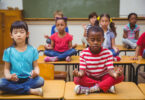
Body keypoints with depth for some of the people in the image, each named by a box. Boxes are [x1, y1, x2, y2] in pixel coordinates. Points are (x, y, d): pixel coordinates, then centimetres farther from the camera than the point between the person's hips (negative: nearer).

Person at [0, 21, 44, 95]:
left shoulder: (32, 50, 4)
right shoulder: (8, 51, 3)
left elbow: (35, 66, 5)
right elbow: (7, 68, 4)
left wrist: (36, 72, -19)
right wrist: (8, 76, -19)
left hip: (28, 79, 0)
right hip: (14, 80, 0)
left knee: (40, 80, -29)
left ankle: (14, 89, -20)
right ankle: (31, 91, -26)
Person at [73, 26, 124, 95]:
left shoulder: (108, 53, -12)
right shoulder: (83, 53, -12)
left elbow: (110, 69, -16)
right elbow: (82, 70, -16)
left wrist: (115, 74, -41)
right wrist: (79, 73, -41)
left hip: (103, 77, 1)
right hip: (89, 78, 0)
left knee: (120, 77, -26)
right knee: (77, 79, -31)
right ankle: (107, 86, -25)